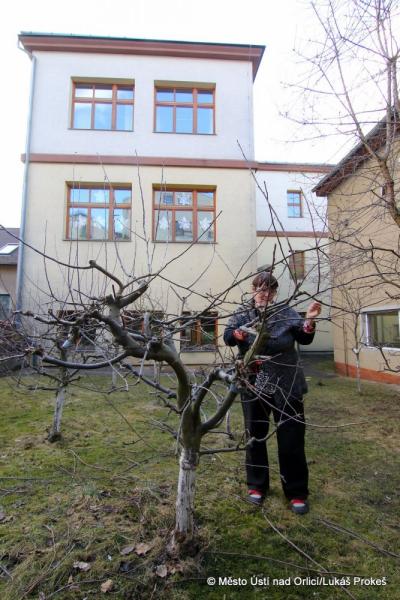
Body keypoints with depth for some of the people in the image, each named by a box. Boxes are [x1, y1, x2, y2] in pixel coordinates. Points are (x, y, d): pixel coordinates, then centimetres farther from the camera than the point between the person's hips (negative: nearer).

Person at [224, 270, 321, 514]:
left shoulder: (286, 311, -3)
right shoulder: (243, 313, -2)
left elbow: (305, 339, -6)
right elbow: (227, 337, -11)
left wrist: (309, 320, -24)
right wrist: (240, 333, -31)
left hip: (286, 385, 0)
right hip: (253, 385, 1)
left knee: (291, 438, 9)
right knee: (255, 436, 15)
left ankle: (297, 492, 28)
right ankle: (257, 485, 36)